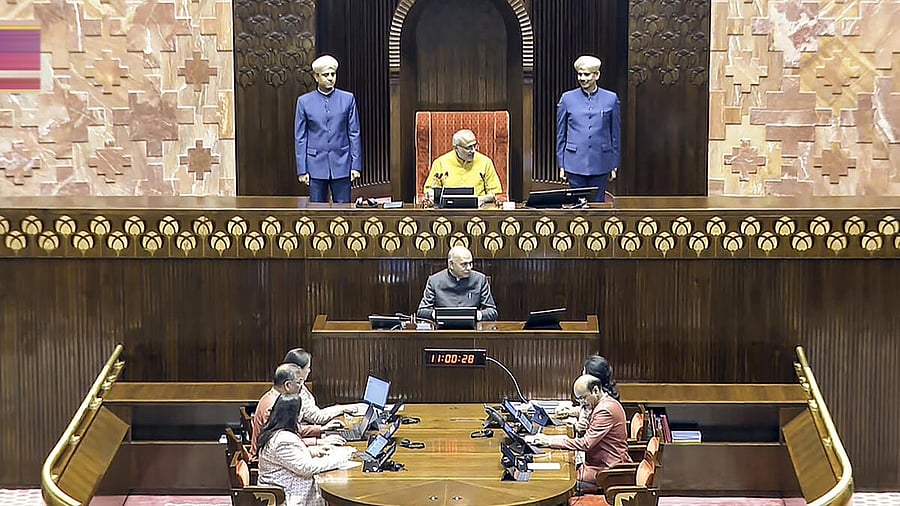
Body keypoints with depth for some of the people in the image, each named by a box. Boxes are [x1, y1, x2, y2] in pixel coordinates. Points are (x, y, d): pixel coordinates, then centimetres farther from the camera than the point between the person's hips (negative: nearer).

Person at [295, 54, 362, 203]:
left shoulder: (348, 99, 3)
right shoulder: (304, 101, 2)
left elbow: (354, 134, 4)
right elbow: (300, 137, 4)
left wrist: (356, 165, -2)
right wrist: (302, 170, -1)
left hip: (341, 164, 0)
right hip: (316, 164, 0)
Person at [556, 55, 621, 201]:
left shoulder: (611, 99, 2)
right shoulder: (567, 98, 2)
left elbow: (615, 135, 7)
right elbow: (560, 134, 7)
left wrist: (614, 166, 5)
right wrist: (561, 165, 4)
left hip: (600, 164, 0)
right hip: (575, 163, 0)